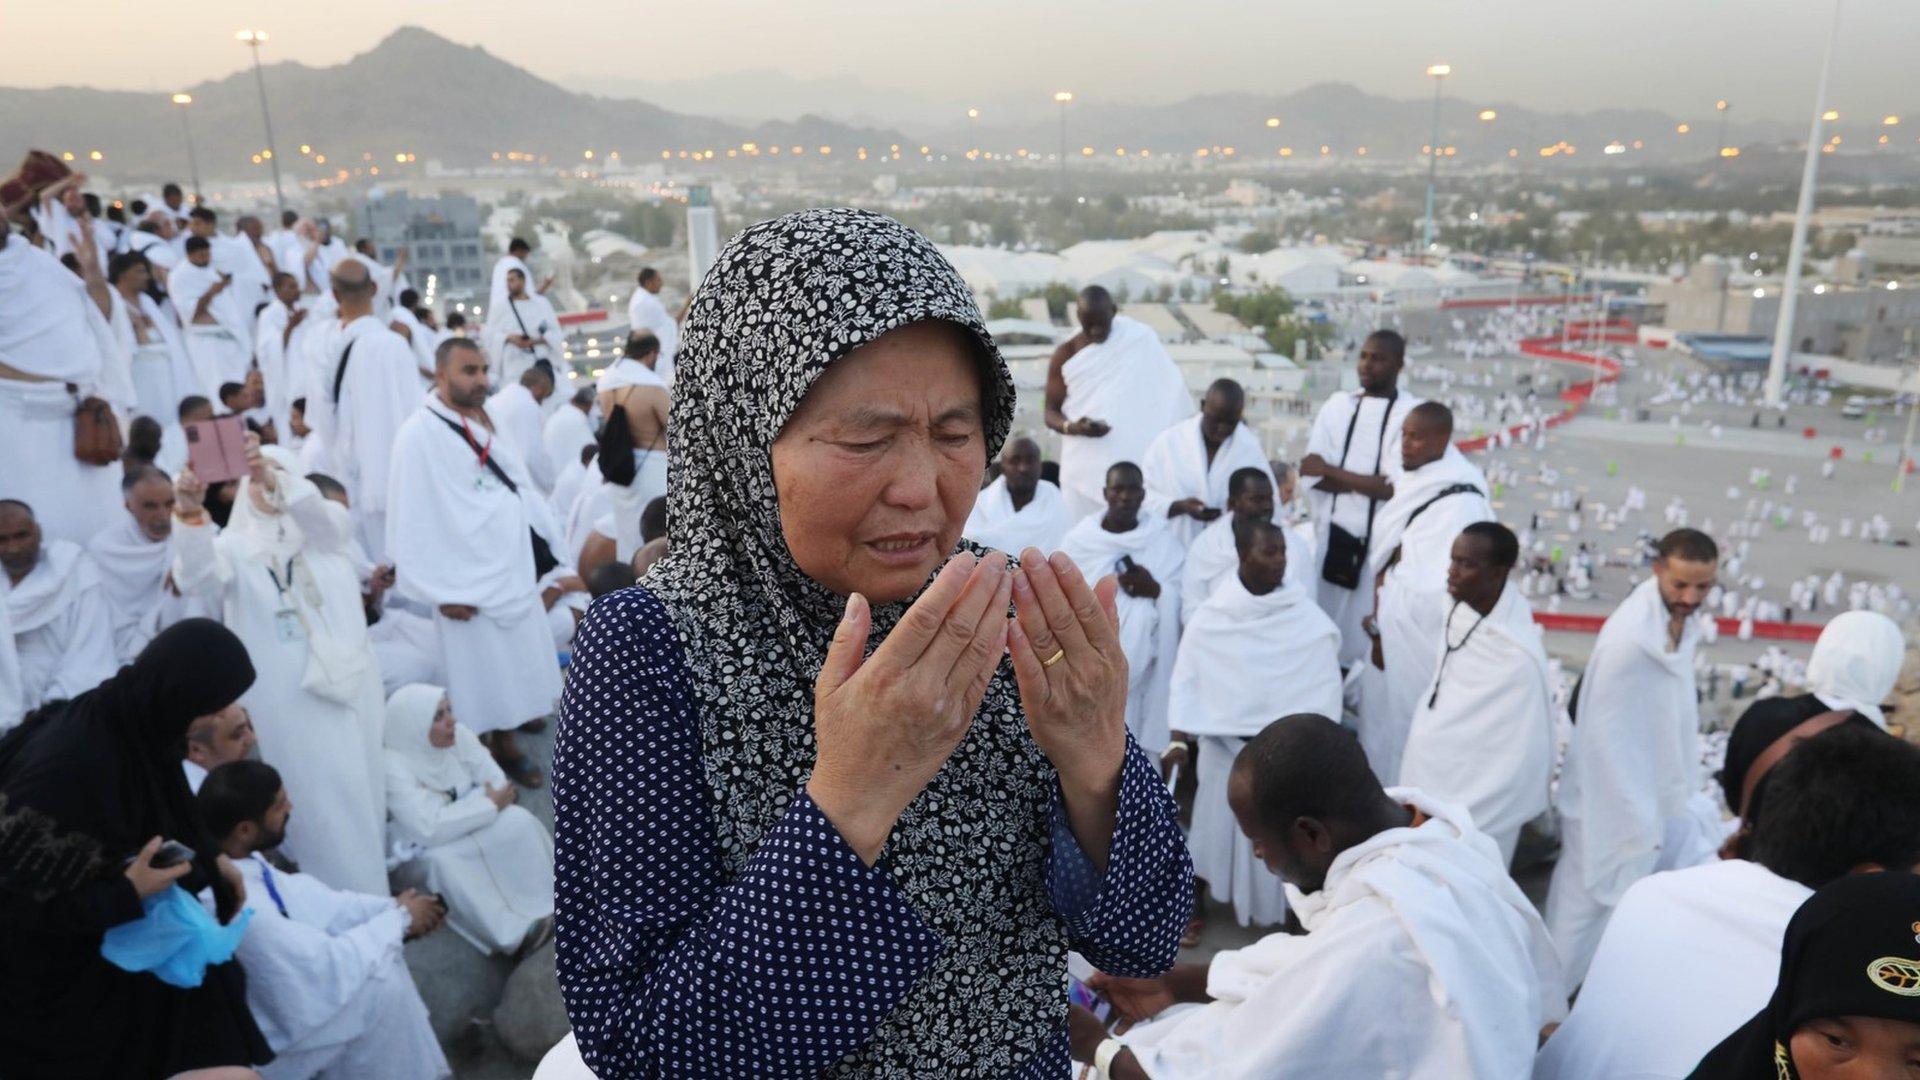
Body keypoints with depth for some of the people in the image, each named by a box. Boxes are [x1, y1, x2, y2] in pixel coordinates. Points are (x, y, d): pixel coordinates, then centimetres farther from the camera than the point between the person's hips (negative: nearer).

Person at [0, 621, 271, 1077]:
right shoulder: (66, 763, -32)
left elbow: (163, 814, 12)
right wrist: (127, 895, -24)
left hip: (101, 928, 7)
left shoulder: (130, 723, -8)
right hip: (45, 961, -7)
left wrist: (210, 857, 2)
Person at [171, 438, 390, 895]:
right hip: (288, 700, -2)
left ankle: (370, 896, 27)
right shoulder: (236, 546, 6)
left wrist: (275, 475, -35)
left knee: (361, 792, 11)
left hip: (347, 683, 2)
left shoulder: (324, 529, 10)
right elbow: (198, 577, -16)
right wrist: (189, 515, -36)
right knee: (319, 805, -2)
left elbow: (320, 512, -15)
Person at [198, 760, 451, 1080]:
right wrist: (399, 918, -11)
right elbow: (329, 964, -26)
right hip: (251, 1043, -8)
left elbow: (299, 895, 3)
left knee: (380, 954, 8)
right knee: (382, 984, -14)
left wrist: (389, 906, -3)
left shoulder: (228, 856, -11)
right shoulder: (236, 906, -35)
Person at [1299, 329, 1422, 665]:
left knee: (1369, 634, -1)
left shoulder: (1412, 413, -4)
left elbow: (1398, 488, -13)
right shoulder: (1337, 404, 8)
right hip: (1331, 534, 4)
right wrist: (1368, 483, -13)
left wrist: (1332, 471, -8)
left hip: (1381, 540, -3)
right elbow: (1313, 475, 0)